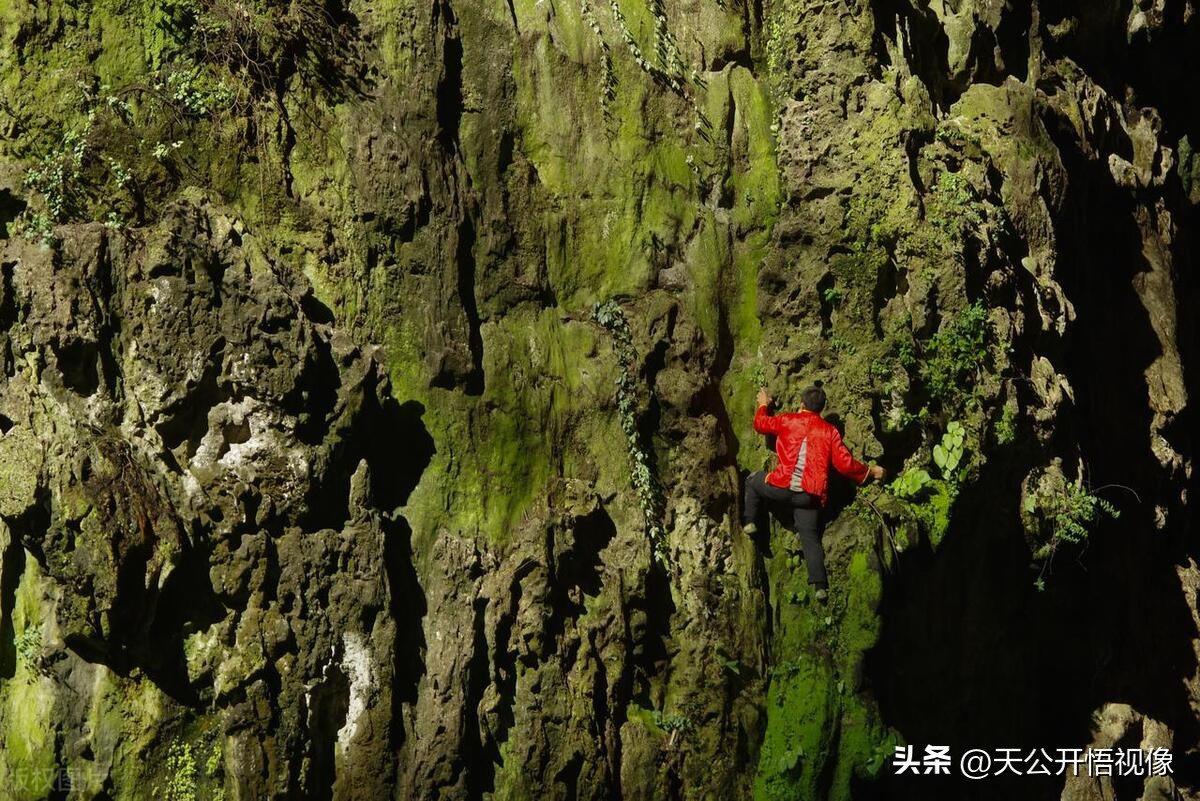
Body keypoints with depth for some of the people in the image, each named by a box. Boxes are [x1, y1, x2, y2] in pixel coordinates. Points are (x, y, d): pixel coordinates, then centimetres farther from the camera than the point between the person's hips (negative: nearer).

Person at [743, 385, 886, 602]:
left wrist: (763, 405, 42)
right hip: (811, 495, 1)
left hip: (782, 487, -1)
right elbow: (845, 464, 3)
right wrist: (870, 471, 19)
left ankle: (749, 522, 17)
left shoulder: (789, 420, 5)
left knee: (753, 481, 29)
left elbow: (760, 424, 21)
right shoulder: (830, 431, 7)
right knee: (810, 538, 6)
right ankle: (821, 586, -6)